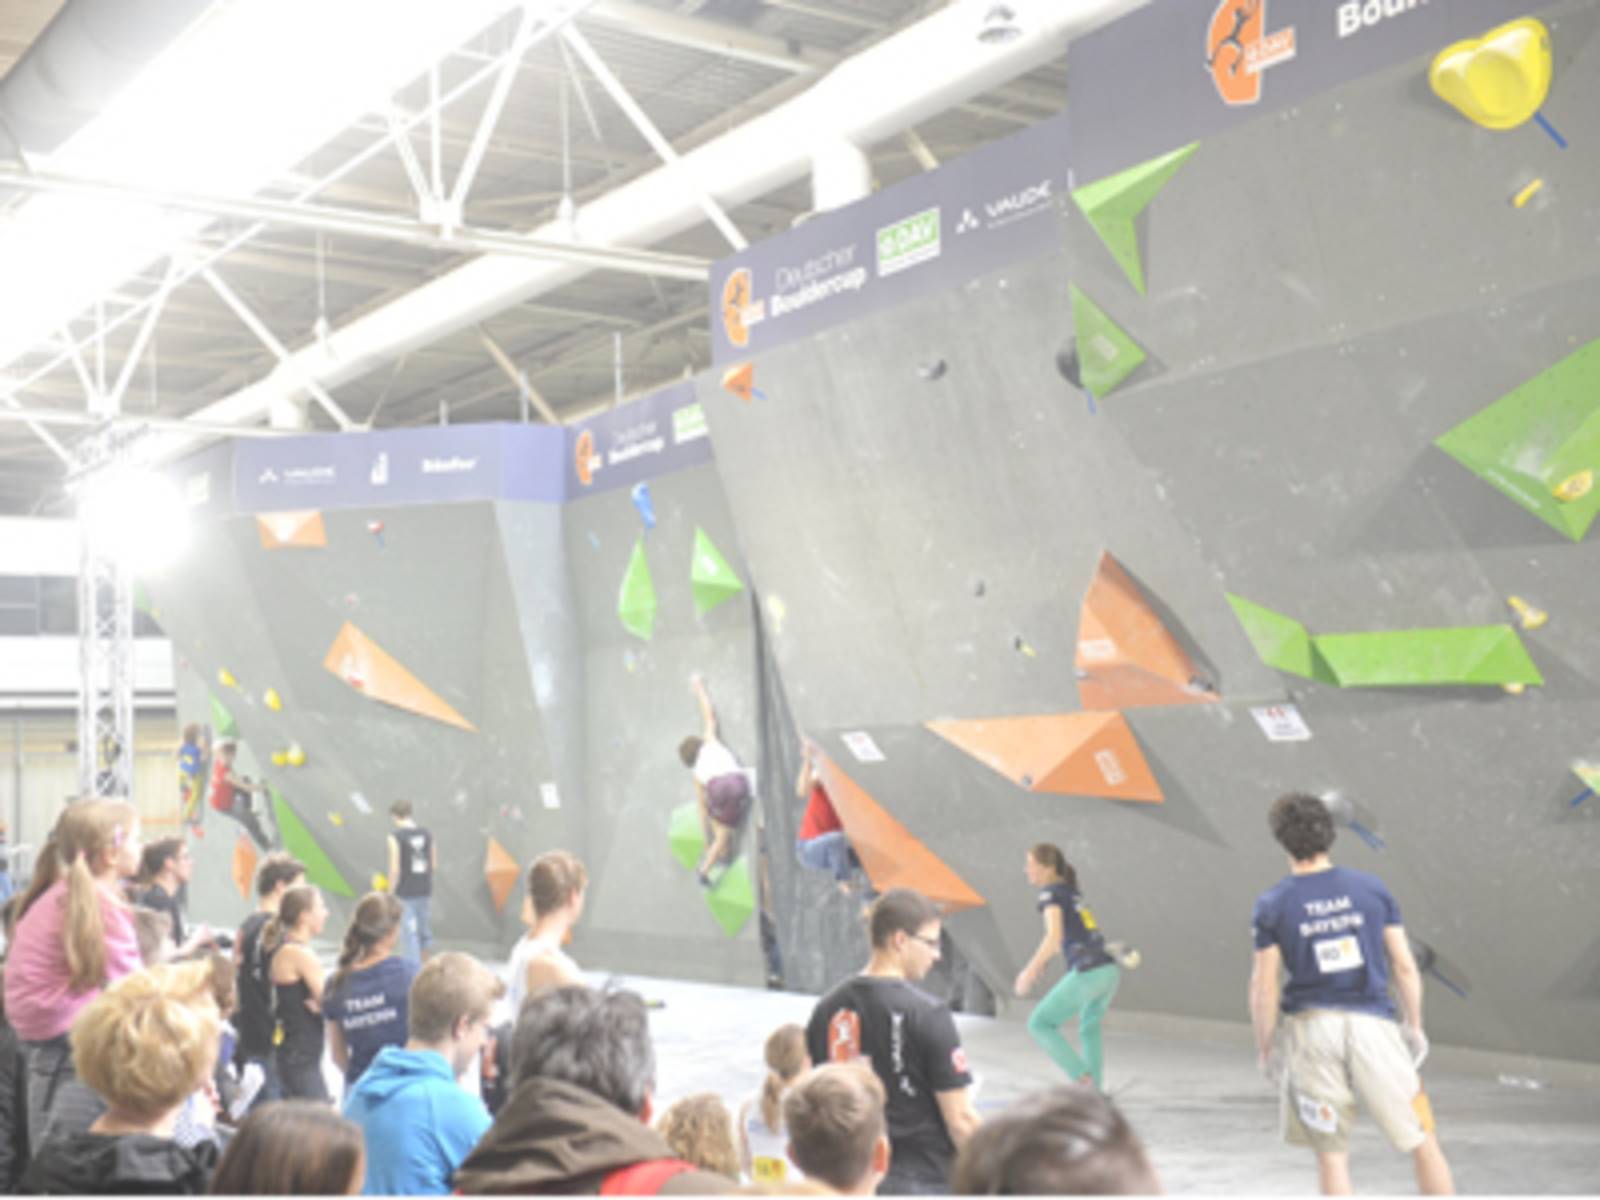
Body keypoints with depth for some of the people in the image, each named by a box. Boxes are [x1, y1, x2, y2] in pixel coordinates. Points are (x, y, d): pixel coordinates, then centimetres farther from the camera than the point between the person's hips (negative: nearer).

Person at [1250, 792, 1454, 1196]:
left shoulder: (1273, 905, -4)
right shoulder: (1372, 889, 1)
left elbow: (1263, 986, -4)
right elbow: (1405, 967, 4)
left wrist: (1265, 1048, 7)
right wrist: (1414, 1026, 16)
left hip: (1311, 1027, -1)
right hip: (1372, 1025, 1)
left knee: (1331, 1155, 9)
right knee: (1422, 1142, 11)